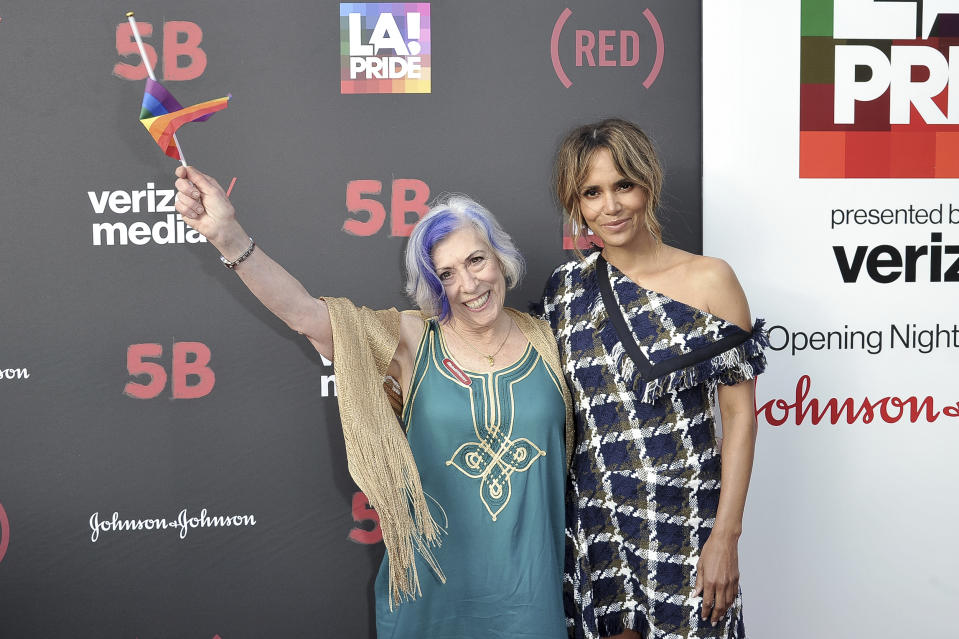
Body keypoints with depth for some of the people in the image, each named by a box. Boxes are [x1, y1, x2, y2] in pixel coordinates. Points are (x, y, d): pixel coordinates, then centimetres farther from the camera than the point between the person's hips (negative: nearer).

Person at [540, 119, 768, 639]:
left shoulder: (709, 280, -7)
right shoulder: (566, 287, 2)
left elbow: (739, 414, -6)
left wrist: (725, 535, -10)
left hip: (684, 521, -2)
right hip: (592, 526, 3)